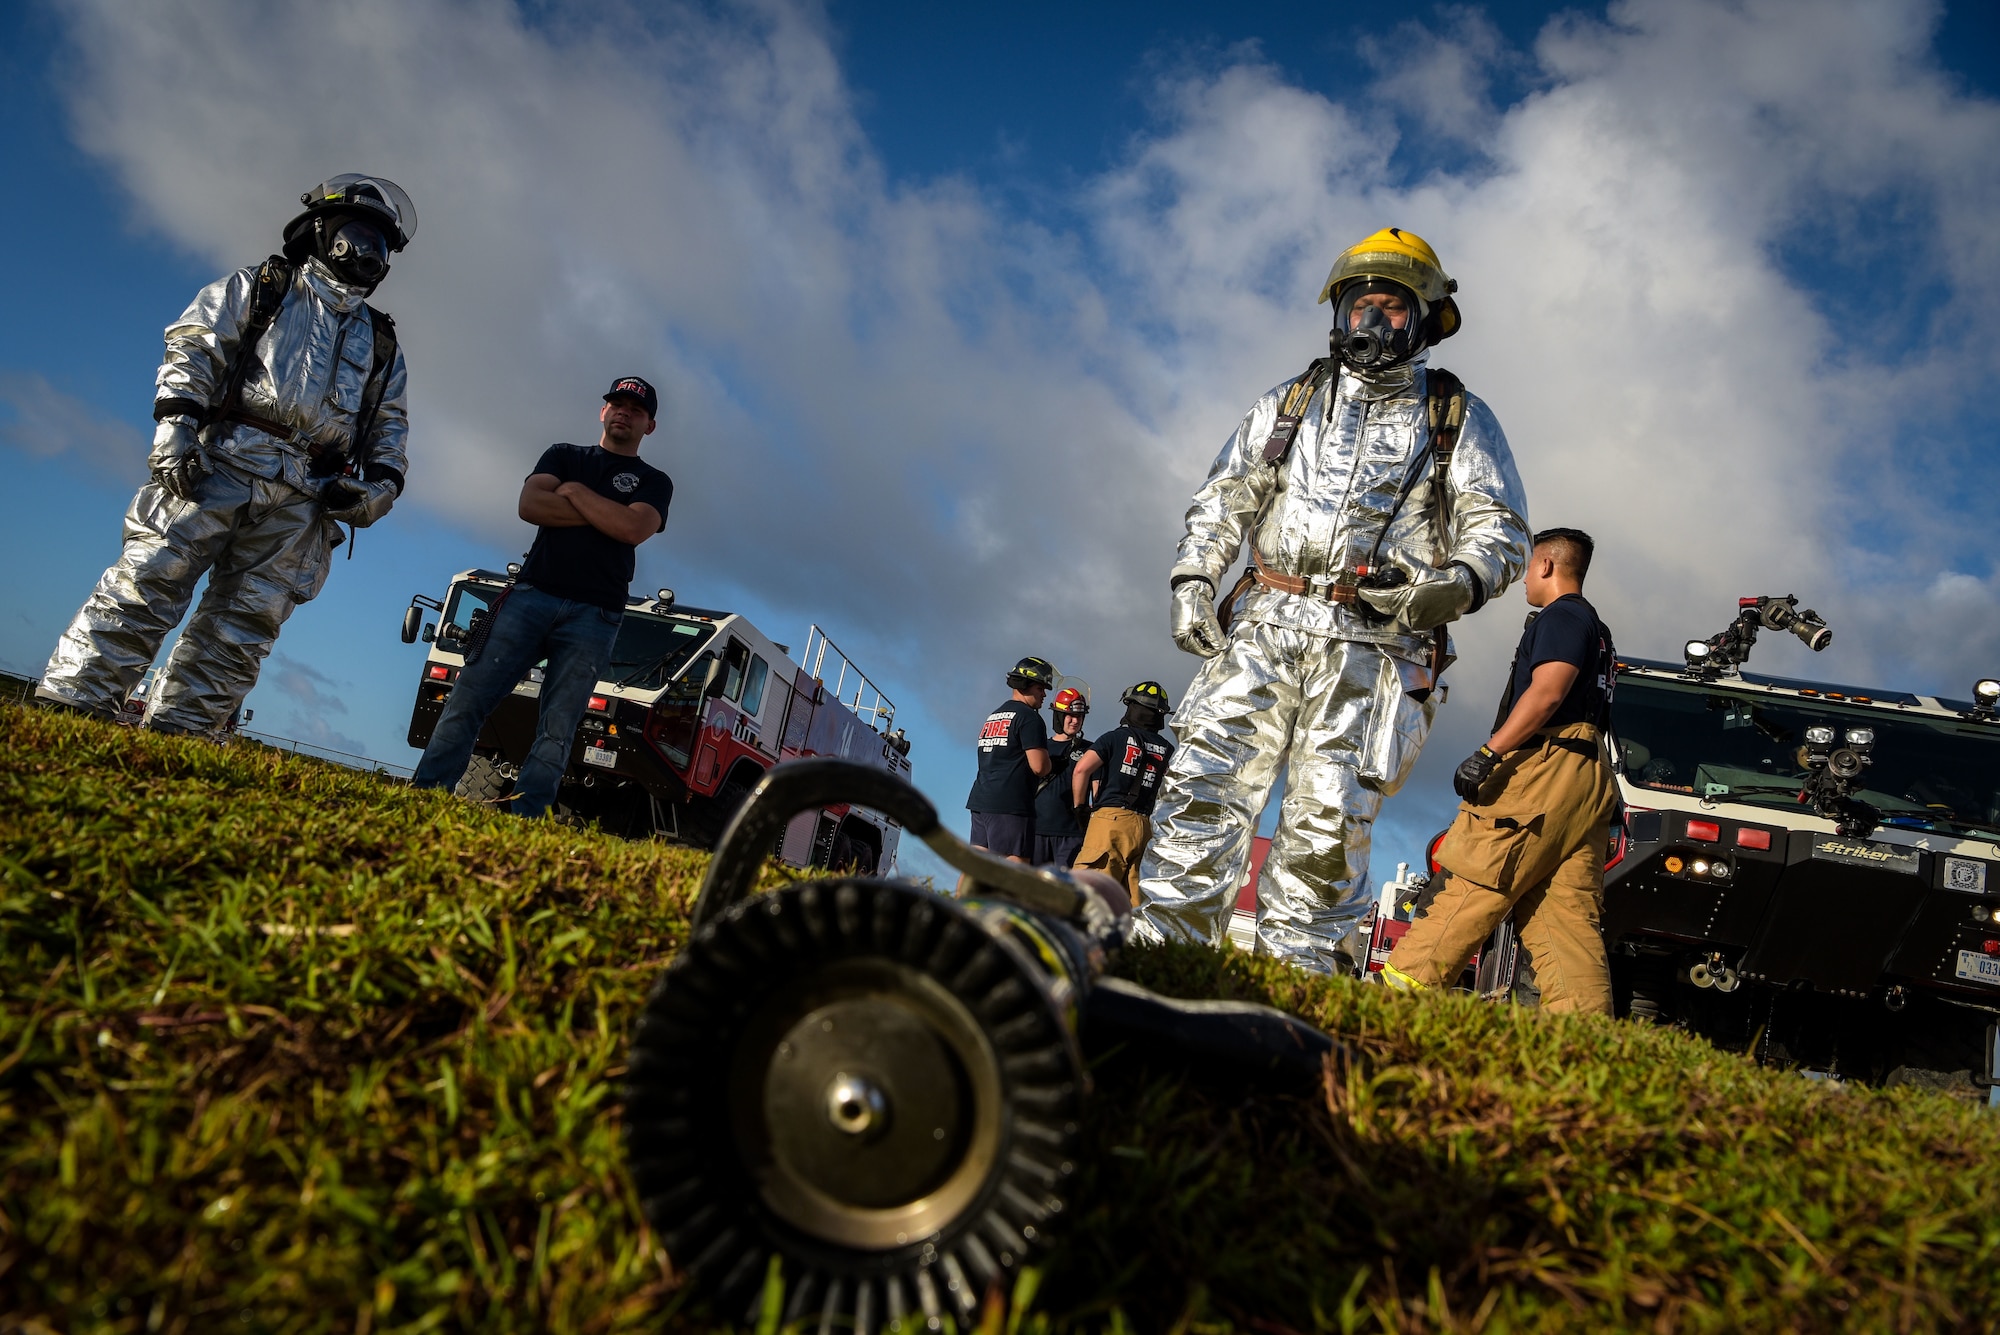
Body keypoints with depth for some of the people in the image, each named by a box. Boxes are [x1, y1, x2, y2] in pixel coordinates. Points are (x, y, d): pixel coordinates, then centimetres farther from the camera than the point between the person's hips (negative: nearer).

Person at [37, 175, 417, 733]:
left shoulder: (382, 344, 27)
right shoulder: (258, 287, 18)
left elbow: (392, 427, 22)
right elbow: (193, 348, 6)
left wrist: (383, 483, 2)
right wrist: (176, 421, -10)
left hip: (303, 498, 3)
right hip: (223, 459, -3)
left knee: (243, 625, -5)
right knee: (149, 580, -14)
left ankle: (174, 738, -5)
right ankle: (70, 704, -14)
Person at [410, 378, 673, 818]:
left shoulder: (655, 482, 15)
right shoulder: (564, 455, 20)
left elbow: (633, 529, -8)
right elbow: (530, 505, 1)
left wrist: (575, 491, 0)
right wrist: (606, 513, -2)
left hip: (592, 616, -2)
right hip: (531, 596, 2)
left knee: (556, 731, -7)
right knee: (469, 700, -8)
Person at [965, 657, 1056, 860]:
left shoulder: (993, 716, 21)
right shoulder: (1029, 717, -6)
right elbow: (1039, 767, -13)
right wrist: (1049, 764, 8)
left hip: (979, 800, 9)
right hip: (1010, 805, -9)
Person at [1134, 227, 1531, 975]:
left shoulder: (1458, 420, 15)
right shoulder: (1289, 404, 22)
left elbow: (1501, 529, 7)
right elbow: (1223, 501, 21)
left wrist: (1456, 584, -15)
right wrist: (1193, 579, 3)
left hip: (1372, 644, -2)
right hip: (1264, 627, 2)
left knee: (1326, 825, -8)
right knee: (1205, 787, -10)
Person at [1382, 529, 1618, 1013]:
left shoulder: (1561, 615, -1)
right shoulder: (1596, 630, 30)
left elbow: (1547, 692, -16)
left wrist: (1488, 753, -22)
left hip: (1546, 770, -10)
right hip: (1588, 783, 10)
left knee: (1470, 890, -12)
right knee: (1567, 921, 2)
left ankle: (1402, 990, -13)